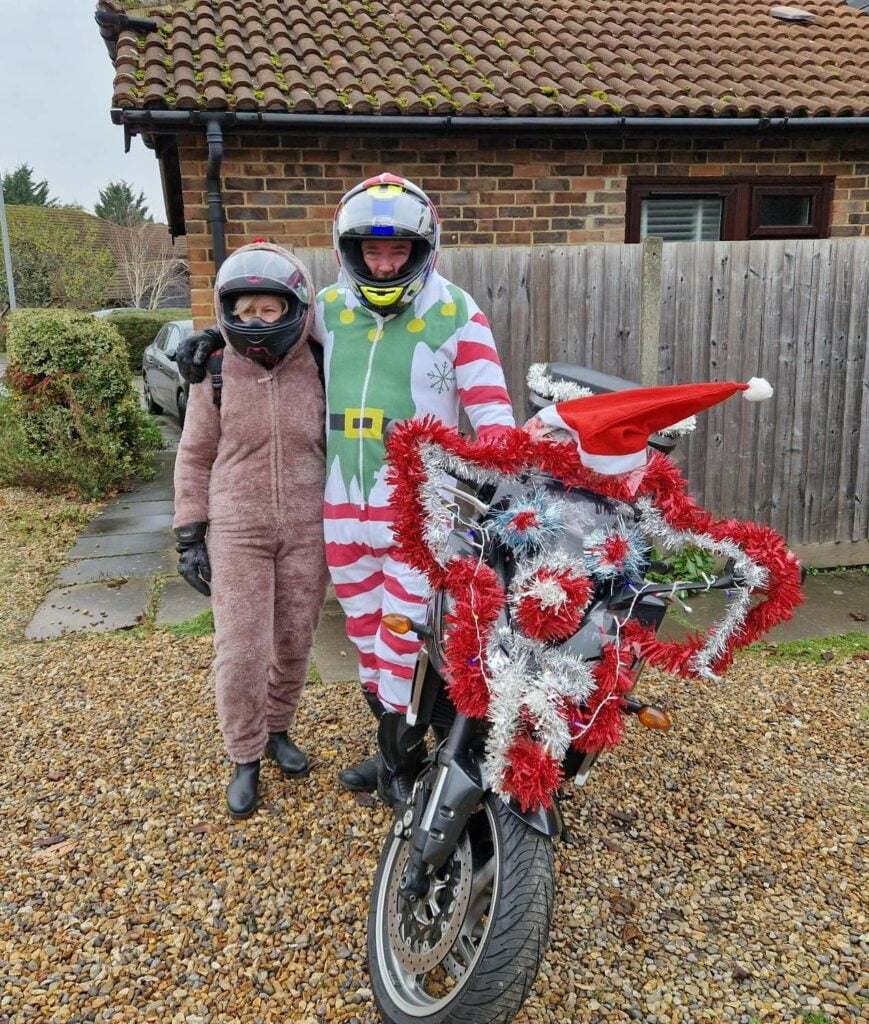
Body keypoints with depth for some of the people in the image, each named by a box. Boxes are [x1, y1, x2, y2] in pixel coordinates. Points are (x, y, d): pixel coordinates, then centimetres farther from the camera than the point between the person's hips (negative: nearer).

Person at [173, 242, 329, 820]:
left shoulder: (320, 371, -2)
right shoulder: (216, 376, -4)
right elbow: (195, 458, 2)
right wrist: (190, 536, 0)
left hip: (308, 531, 2)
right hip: (237, 533, -1)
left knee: (295, 642, 12)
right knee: (242, 651, -1)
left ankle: (279, 728, 36)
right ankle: (245, 758, 19)